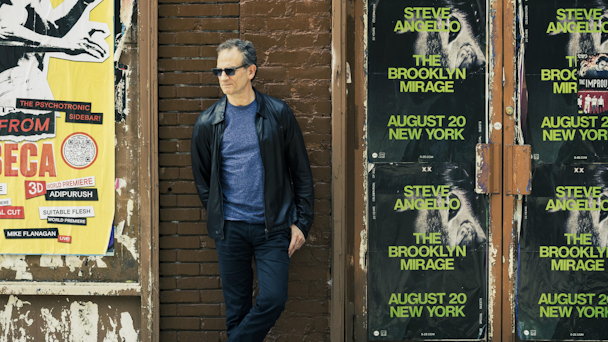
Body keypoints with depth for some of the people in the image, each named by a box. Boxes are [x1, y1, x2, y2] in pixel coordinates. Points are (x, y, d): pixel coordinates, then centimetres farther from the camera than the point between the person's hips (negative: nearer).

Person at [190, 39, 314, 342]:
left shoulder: (279, 114, 1)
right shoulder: (208, 123, 5)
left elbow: (301, 172, 4)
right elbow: (201, 178, 16)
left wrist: (301, 223, 0)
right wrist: (218, 215, 7)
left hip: (273, 227, -1)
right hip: (230, 229, 1)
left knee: (273, 299, -11)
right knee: (236, 308, 5)